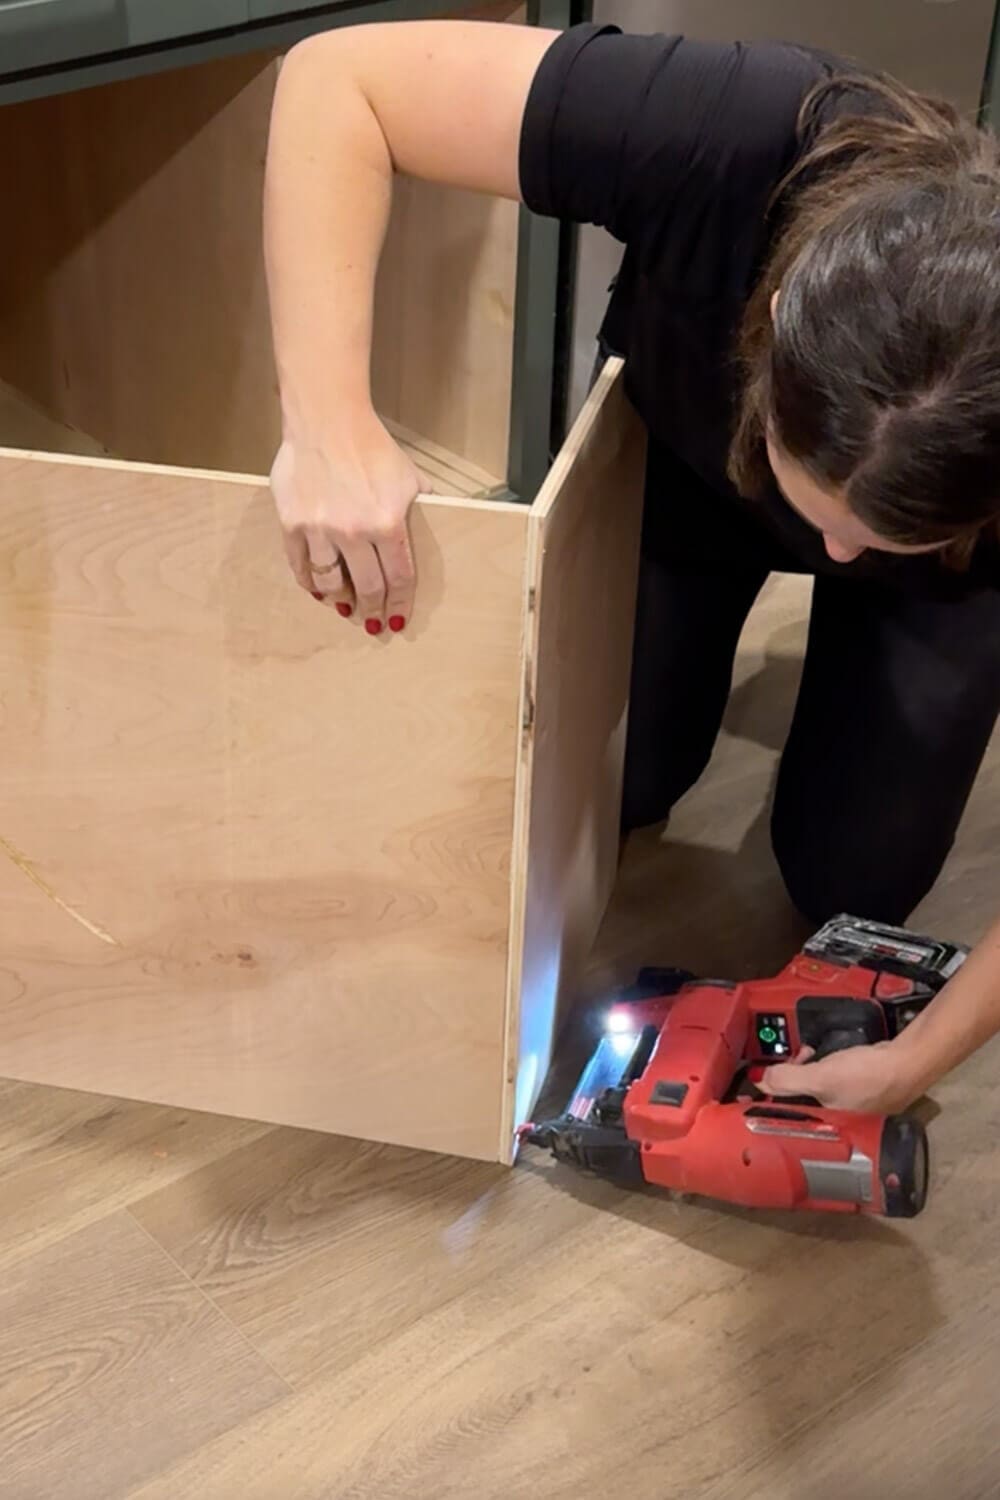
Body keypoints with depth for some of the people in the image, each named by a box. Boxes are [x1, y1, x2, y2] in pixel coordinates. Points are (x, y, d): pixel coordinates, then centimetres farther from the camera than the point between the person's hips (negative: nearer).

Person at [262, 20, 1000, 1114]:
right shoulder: (736, 142, -44)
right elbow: (337, 78, -40)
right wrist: (329, 428, -51)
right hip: (684, 446, 1)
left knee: (853, 876, -2)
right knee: (613, 786, 1)